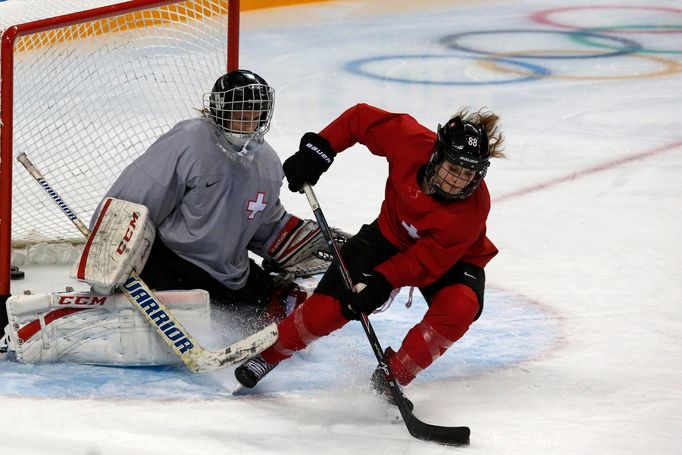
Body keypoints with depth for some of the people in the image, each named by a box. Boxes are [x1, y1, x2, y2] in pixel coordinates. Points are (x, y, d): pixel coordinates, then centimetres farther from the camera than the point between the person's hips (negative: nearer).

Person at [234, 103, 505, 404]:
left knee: (458, 308, -32)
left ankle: (393, 375, -12)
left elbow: (428, 258, -31)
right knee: (330, 304, -9)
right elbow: (362, 118, -14)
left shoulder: (473, 208, -36)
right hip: (392, 235, 2)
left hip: (452, 259, -2)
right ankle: (269, 354, 17)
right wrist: (318, 148, -17)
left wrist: (382, 280, -40)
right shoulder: (410, 141, -31)